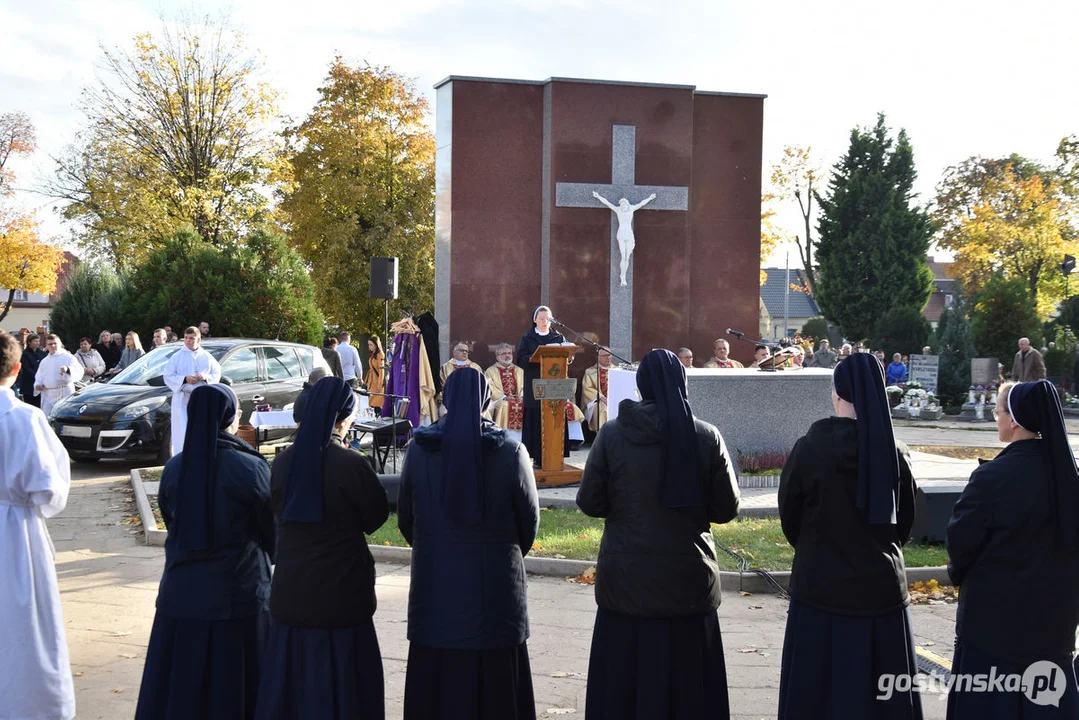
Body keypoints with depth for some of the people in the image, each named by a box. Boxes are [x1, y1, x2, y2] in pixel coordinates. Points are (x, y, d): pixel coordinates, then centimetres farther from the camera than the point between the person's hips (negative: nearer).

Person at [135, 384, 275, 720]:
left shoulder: (174, 468, 0)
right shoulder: (250, 468, -11)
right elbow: (273, 533, -1)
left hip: (180, 596, 4)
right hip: (238, 598, -3)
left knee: (179, 690, 10)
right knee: (231, 691, 6)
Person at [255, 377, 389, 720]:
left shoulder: (283, 462, 0)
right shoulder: (351, 464, -16)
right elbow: (377, 516, -4)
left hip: (290, 595, 5)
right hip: (340, 596, -5)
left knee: (291, 683, 13)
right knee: (339, 687, 6)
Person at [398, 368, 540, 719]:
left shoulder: (419, 449, -5)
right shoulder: (510, 452, -9)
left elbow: (406, 519, 5)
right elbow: (529, 521, 0)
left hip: (435, 588, 2)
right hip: (496, 592, -1)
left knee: (437, 686, 9)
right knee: (494, 689, 6)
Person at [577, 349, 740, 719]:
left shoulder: (611, 435, -7)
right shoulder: (707, 437, -6)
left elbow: (589, 503, -2)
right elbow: (727, 509, -2)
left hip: (626, 582, 0)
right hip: (688, 582, 0)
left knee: (626, 685, 8)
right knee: (686, 685, 10)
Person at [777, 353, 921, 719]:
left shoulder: (809, 448, -12)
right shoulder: (895, 452, -5)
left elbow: (788, 514, 0)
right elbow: (906, 521, 7)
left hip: (820, 587, -2)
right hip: (881, 588, 2)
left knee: (817, 690, 8)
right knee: (879, 689, 11)